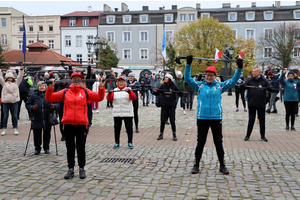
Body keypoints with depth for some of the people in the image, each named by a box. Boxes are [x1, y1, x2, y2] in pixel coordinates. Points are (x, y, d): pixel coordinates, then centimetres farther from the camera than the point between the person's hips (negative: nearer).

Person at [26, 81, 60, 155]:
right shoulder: (34, 95, 6)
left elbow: (57, 104, 6)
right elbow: (27, 105, 6)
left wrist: (54, 106, -16)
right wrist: (32, 107, -15)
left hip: (48, 119, 0)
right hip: (37, 119, 0)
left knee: (47, 134, 9)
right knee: (37, 134, 3)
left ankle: (46, 148, 24)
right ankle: (37, 148, 17)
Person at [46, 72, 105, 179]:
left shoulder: (85, 92, 5)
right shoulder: (65, 92, 6)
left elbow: (99, 97, -3)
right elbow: (50, 98, 2)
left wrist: (101, 88, -17)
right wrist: (50, 88, -11)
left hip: (82, 124, -1)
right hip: (68, 124, 1)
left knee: (81, 147, 8)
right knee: (70, 147, 9)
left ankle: (82, 169, 22)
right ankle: (71, 169, 22)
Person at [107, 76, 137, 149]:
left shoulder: (128, 90, 4)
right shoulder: (114, 90, 8)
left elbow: (134, 98, -12)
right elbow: (109, 99, -5)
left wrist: (129, 91, -29)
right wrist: (110, 93, -24)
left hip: (128, 113, -1)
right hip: (117, 113, 2)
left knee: (129, 128, 1)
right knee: (117, 128, 6)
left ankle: (130, 143, 13)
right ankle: (117, 143, 16)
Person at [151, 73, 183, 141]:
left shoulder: (174, 86, -2)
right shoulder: (162, 86, 3)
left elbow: (180, 94, -1)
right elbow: (157, 93, 4)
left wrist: (180, 93, -23)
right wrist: (152, 91, -13)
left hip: (171, 106, -2)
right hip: (164, 106, 2)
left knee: (172, 121, 3)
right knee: (162, 121, 5)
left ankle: (174, 135, 17)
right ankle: (161, 134, 18)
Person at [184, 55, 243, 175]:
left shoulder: (220, 86, 8)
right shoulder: (199, 85, 5)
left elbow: (233, 80, 9)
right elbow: (187, 78, -1)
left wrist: (239, 69, -2)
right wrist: (188, 65, -11)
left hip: (216, 118, 1)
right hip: (202, 118, -1)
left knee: (219, 142, 8)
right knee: (200, 142, 6)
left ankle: (222, 165, 20)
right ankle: (196, 165, 17)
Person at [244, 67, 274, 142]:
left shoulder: (264, 80, 2)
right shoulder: (250, 80, 5)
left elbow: (271, 89, -2)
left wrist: (265, 88, -21)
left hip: (261, 104, 0)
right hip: (251, 103, 0)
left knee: (262, 119, 7)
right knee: (251, 119, 3)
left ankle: (263, 135, 19)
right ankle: (248, 135, 12)